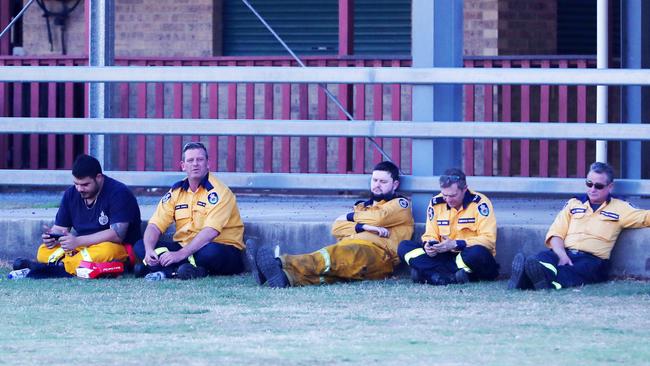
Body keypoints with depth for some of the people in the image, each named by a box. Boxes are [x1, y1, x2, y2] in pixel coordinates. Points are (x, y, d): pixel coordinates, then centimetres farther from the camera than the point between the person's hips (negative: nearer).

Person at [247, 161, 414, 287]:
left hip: (377, 252, -6)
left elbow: (379, 218, -3)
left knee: (337, 255, -37)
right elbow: (337, 228, 16)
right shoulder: (362, 206, 36)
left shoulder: (400, 204, 20)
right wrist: (363, 227, -2)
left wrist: (351, 217, 14)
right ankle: (286, 276, -60)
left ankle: (283, 264, -61)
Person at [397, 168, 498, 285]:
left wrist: (456, 244, -24)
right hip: (446, 256, 5)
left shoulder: (479, 203, -10)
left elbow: (488, 239, -16)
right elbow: (430, 236, 9)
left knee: (477, 252, -40)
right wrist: (429, 245, -16)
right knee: (404, 246, -13)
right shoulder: (436, 203, 3)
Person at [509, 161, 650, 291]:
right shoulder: (574, 204, 23)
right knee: (542, 257, -33)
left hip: (592, 259, -3)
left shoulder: (620, 208, 18)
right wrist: (562, 255, -7)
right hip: (565, 253, 3)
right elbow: (556, 233, 13)